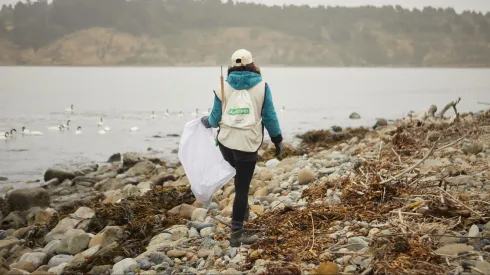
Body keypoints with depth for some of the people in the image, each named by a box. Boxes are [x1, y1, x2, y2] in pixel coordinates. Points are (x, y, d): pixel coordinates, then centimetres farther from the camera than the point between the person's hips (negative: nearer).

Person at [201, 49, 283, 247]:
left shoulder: (223, 87, 4)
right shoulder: (261, 87, 0)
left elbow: (215, 118, 8)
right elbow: (270, 117, 1)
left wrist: (206, 121, 30)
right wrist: (277, 140, 12)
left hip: (226, 142, 3)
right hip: (248, 144, -3)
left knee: (240, 177, 31)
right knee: (242, 187, 2)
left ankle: (243, 209, 30)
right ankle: (236, 234, 6)